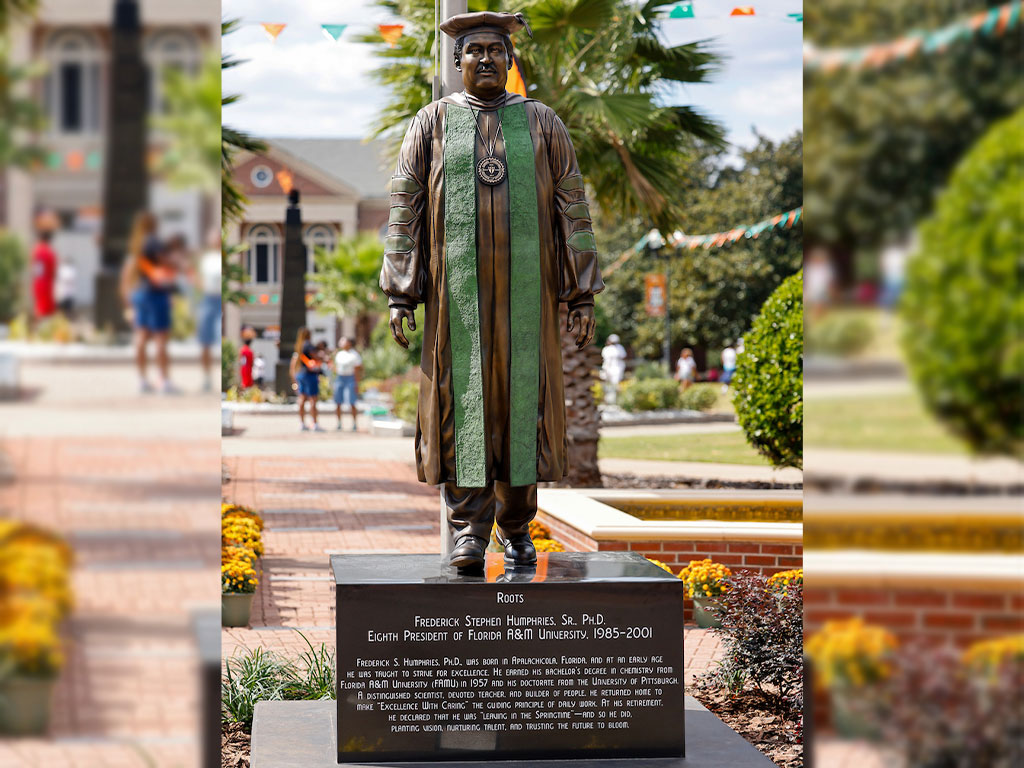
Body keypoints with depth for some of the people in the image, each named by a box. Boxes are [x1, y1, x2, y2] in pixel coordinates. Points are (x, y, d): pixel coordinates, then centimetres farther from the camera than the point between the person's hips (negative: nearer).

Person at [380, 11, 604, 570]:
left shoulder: (542, 124, 8)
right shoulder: (433, 123, 7)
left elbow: (572, 211, 6)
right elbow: (405, 209, 4)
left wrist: (582, 297, 0)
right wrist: (399, 295, -4)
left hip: (525, 292, 1)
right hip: (457, 292, -1)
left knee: (521, 403, 3)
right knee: (463, 403, -4)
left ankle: (516, 529, 15)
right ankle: (468, 534, -2)